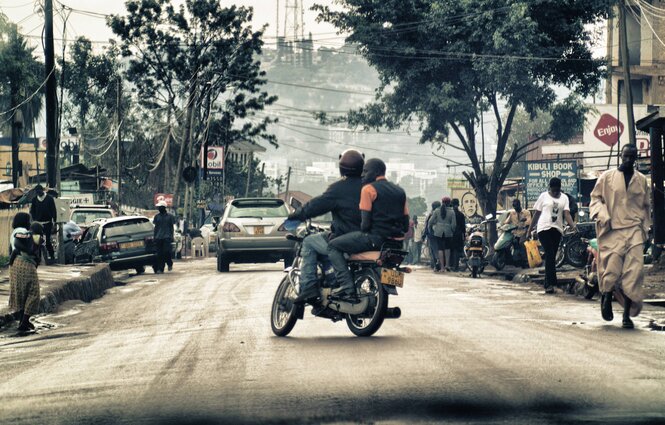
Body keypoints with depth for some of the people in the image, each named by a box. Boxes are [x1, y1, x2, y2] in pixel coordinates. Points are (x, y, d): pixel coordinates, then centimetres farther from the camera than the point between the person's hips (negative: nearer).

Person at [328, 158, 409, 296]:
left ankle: (347, 285, -17)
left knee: (333, 246, 1)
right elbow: (406, 225, 15)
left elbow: (366, 222, -9)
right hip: (396, 243, 8)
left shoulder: (369, 189, -4)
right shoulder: (400, 191, 18)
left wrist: (363, 231, 10)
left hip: (375, 238, -8)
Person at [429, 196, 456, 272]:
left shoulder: (437, 211, 0)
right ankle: (447, 264, 12)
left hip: (438, 232, 0)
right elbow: (454, 224, -6)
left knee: (440, 249, 2)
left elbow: (431, 222, 0)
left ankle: (442, 267, -1)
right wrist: (453, 230, 12)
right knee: (447, 248, 18)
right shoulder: (452, 212, -3)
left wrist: (431, 229, 16)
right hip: (448, 232, 0)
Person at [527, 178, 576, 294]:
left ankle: (548, 284, 12)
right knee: (550, 255, -16)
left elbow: (567, 214, -2)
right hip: (544, 228, -3)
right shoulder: (544, 196, 5)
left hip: (557, 229, 3)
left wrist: (573, 226, -19)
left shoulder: (564, 198, 10)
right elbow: (537, 213, 9)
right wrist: (529, 230, 8)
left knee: (552, 257, 6)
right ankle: (550, 283, -22)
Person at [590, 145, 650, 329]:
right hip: (613, 230, -2)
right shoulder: (607, 177, 5)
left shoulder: (641, 180, 12)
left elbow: (646, 205, 21)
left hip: (634, 230, 2)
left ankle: (627, 315, -3)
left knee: (634, 272, -8)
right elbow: (595, 198, 7)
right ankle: (606, 296, 24)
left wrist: (645, 227, 13)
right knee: (612, 269, -9)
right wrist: (602, 217, -10)